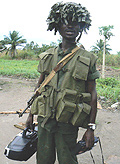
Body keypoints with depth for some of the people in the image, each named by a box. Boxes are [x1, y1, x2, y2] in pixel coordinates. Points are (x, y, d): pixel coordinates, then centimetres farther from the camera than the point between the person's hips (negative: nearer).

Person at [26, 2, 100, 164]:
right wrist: (31, 114, 14)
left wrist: (91, 128, -6)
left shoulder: (88, 59, -3)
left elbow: (92, 94, -3)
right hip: (45, 118, 3)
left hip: (68, 122, -3)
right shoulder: (47, 56, 6)